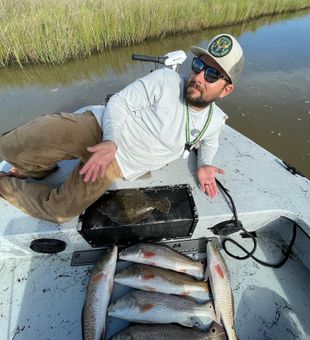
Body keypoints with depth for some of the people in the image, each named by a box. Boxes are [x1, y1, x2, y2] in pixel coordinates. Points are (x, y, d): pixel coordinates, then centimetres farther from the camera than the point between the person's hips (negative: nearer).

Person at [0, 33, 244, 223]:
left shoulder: (215, 120, 1)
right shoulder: (167, 79, -13)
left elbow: (208, 139, 25)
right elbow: (119, 103, -10)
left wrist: (205, 164, 4)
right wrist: (111, 141, -29)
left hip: (118, 165, 2)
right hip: (99, 128, -1)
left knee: (59, 212, -11)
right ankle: (40, 170, 23)